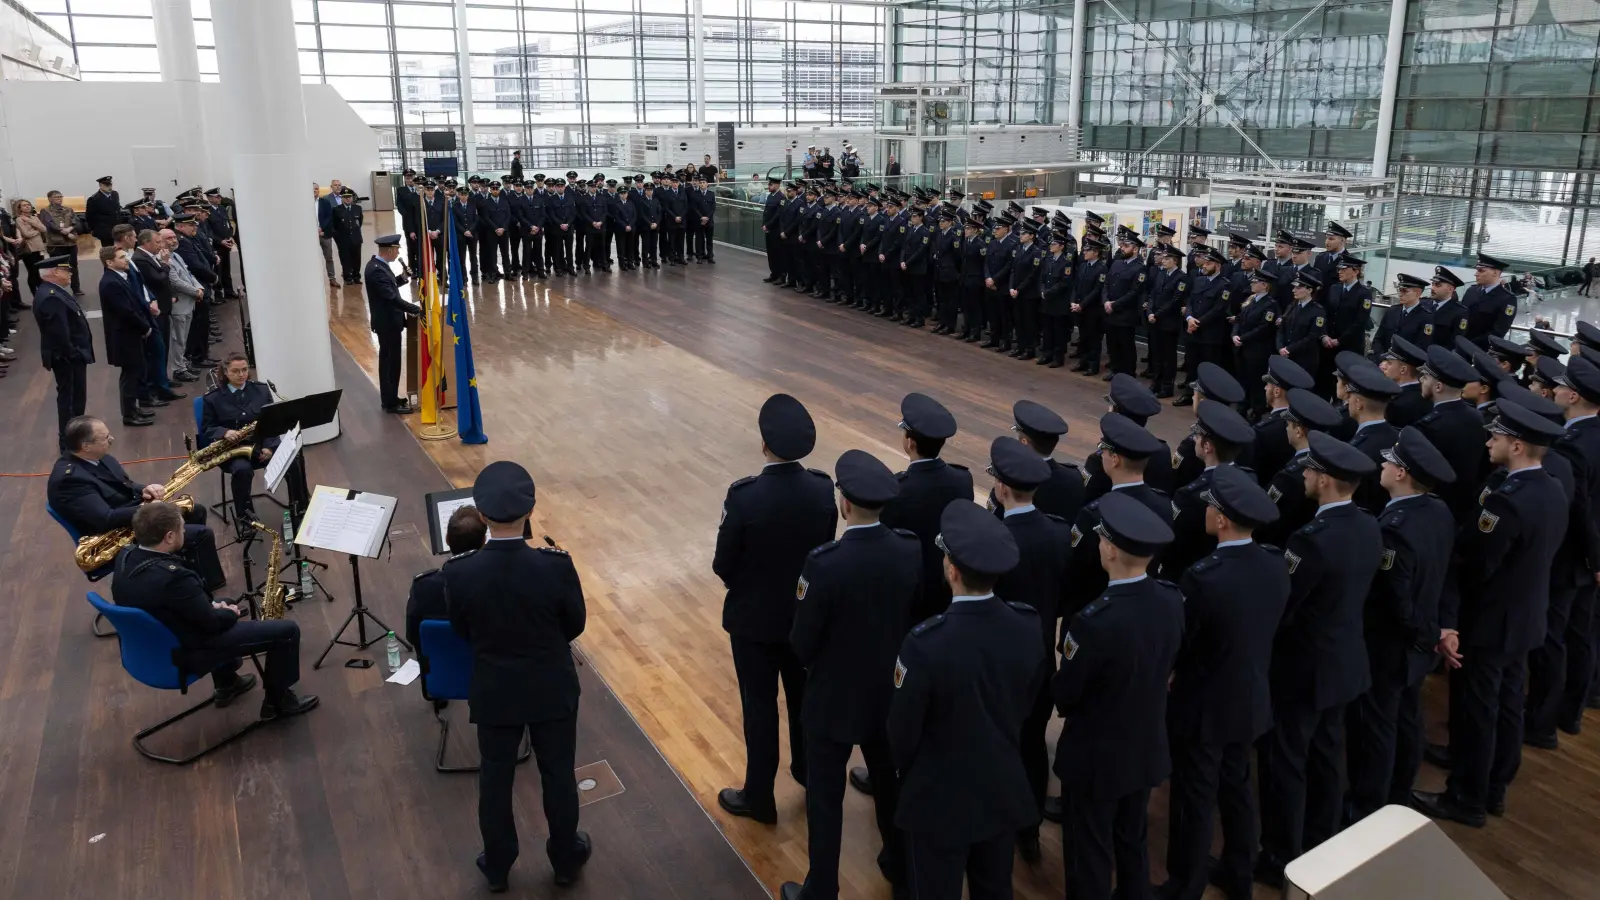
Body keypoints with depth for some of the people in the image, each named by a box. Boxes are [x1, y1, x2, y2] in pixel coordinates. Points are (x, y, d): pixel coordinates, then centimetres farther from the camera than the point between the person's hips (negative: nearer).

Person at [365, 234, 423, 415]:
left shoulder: (377, 264, 7)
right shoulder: (377, 270, -25)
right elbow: (392, 298, -29)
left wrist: (402, 278, 3)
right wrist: (416, 309, -26)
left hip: (387, 320, 10)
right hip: (387, 323, -10)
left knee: (388, 361, 18)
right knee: (390, 362, -1)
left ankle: (389, 398, 29)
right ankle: (391, 403, 8)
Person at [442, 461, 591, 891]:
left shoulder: (458, 572, -22)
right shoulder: (556, 564, -25)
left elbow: (462, 631, -4)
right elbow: (575, 624, -8)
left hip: (494, 692, 1)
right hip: (553, 689, -1)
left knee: (495, 780, 21)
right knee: (558, 775, 20)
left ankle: (497, 867, 39)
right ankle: (566, 859, 39)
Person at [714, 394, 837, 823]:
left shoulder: (744, 495, -26)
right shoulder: (823, 488, -14)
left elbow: (723, 564, -15)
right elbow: (826, 549, 0)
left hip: (755, 617, -4)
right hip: (808, 612, 4)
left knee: (760, 707, 11)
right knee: (805, 696, 23)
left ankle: (759, 797, 26)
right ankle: (809, 771, 44)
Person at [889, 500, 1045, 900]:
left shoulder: (926, 643, -32)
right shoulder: (1030, 625, -15)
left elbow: (903, 731, -16)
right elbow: (1027, 702, 3)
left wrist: (910, 773, 5)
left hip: (940, 800, -5)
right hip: (1006, 791, 5)